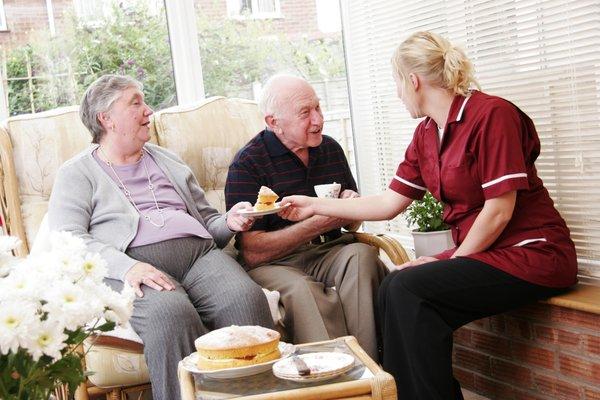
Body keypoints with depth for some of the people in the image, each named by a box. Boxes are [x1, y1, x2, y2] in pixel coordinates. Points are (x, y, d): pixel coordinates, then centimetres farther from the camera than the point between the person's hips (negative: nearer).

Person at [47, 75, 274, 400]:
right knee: (171, 314, -38)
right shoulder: (77, 173, 14)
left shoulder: (166, 161, 30)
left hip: (199, 253, 4)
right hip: (133, 269, -4)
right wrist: (125, 266, -20)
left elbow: (206, 219, 33)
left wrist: (228, 223, 8)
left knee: (246, 297, -29)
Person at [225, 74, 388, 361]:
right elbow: (252, 253, -15)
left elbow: (352, 220, 26)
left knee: (362, 255, -27)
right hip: (274, 264, -5)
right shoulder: (247, 164, -7)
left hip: (329, 252, 5)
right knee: (302, 290, -36)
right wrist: (320, 223, -17)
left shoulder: (330, 148, 13)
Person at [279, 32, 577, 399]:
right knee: (394, 292, -13)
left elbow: (499, 210, -17)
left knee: (408, 288, -21)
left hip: (533, 253, -7)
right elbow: (388, 204, 14)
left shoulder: (491, 114, -14)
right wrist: (316, 206, 17)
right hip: (481, 253, 7)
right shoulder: (426, 135, 10)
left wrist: (453, 261, -9)